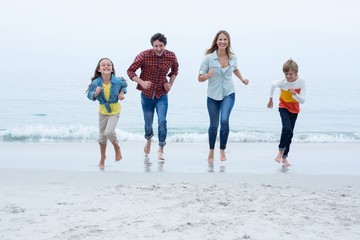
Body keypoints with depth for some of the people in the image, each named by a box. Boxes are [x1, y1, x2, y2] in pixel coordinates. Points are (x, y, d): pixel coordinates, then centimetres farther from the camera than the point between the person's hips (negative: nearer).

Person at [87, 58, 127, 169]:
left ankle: (117, 148, 12)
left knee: (109, 132, -21)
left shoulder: (118, 81, -17)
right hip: (102, 110, 2)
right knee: (102, 135, 11)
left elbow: (124, 84, 6)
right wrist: (96, 93, -29)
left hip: (115, 110, -2)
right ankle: (102, 158, 33)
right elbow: (90, 95, -10)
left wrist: (122, 93, -9)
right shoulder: (96, 83, -18)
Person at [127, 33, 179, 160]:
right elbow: (130, 71, -8)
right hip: (147, 94, 0)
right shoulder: (144, 55, -17)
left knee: (162, 121, -13)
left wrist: (170, 84, 1)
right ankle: (148, 140, 44)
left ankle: (161, 149, -2)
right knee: (148, 123, 11)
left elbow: (175, 69, 14)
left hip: (162, 94, 1)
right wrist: (142, 82, -20)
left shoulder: (171, 56, -8)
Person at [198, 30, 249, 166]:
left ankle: (222, 150, -4)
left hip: (228, 94, 1)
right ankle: (211, 152, 32)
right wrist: (208, 76, -31)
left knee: (224, 120, -22)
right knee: (214, 125, 9)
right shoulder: (209, 58, -13)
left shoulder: (233, 57, -3)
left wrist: (242, 79, 6)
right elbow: (200, 78, -10)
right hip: (213, 95, -1)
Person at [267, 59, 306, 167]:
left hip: (294, 110, 2)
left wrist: (295, 94, -35)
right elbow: (273, 85, 2)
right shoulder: (282, 82, -22)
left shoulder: (301, 82, -19)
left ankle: (284, 157, 16)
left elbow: (302, 101, -16)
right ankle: (280, 151, -7)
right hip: (284, 107, -2)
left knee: (290, 133, 4)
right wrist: (270, 99, 13)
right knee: (287, 129, -24)